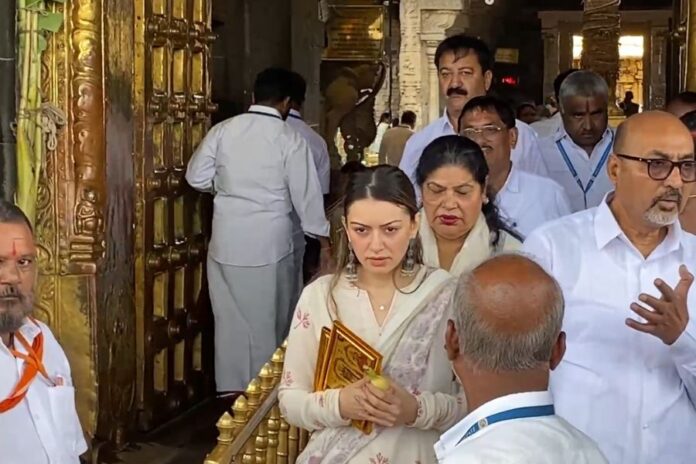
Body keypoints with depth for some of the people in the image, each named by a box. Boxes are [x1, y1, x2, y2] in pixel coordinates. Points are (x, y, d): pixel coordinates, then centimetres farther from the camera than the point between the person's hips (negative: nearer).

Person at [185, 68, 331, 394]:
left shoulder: (222, 130, 1)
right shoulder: (290, 139, -8)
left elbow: (196, 177, 7)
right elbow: (306, 194, -5)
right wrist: (323, 238, 4)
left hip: (226, 240, 3)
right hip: (270, 241, -3)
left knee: (231, 317, 12)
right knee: (268, 319, 10)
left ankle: (231, 387, 20)